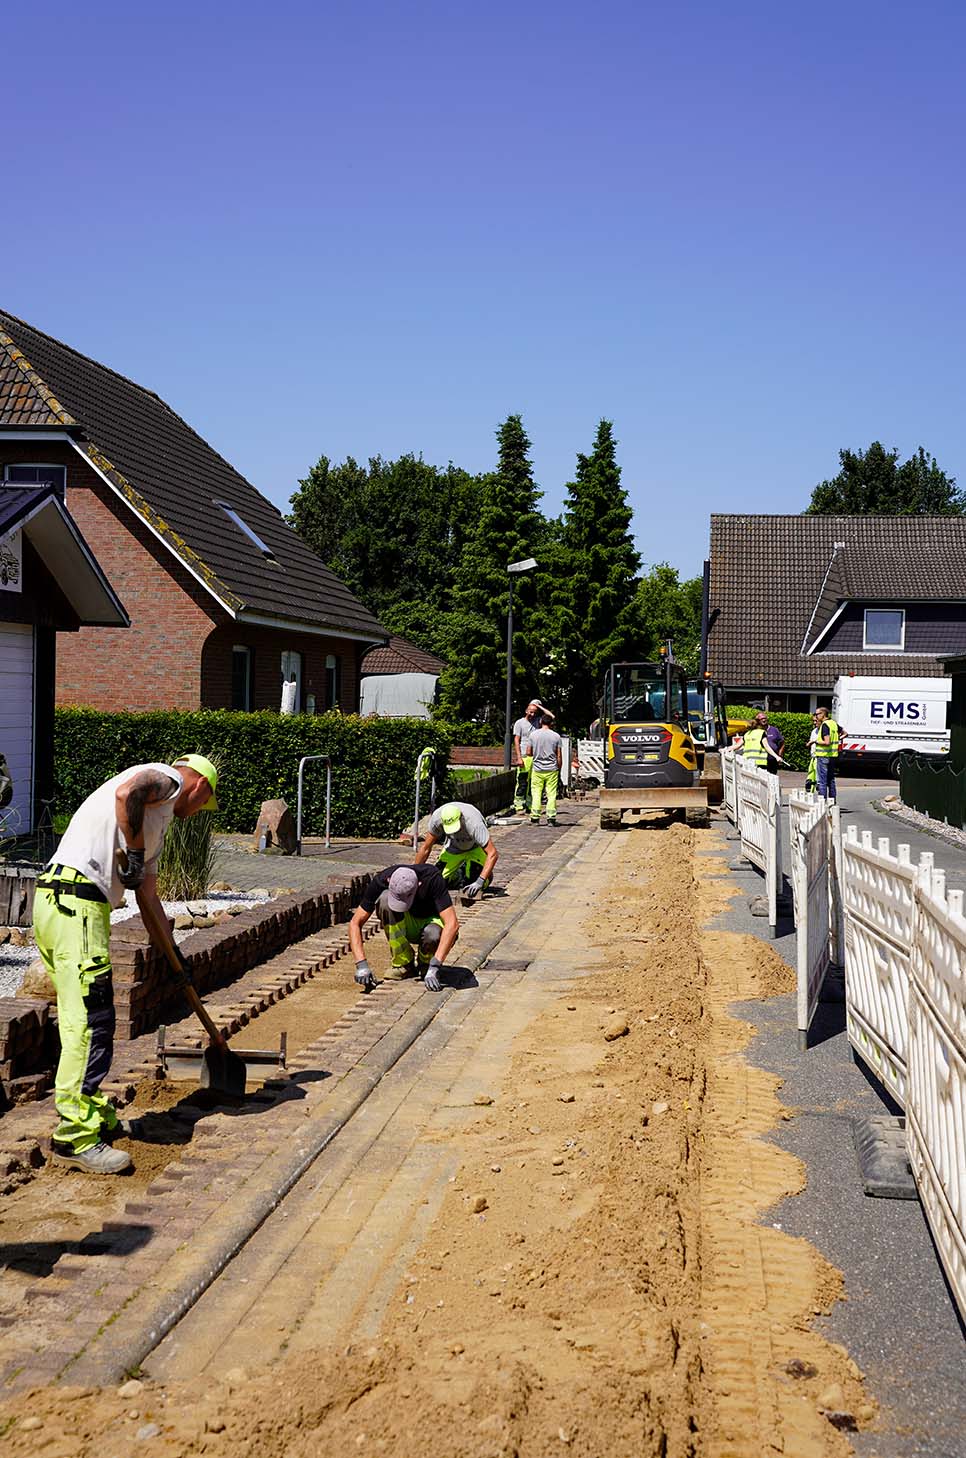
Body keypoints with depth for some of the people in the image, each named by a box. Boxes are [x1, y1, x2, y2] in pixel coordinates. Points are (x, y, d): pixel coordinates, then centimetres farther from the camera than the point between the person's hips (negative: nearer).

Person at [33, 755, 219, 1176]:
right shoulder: (166, 778, 3)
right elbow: (126, 792, -22)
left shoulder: (156, 824, 30)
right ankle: (76, 1138, -7)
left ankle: (97, 1116, 28)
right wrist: (133, 853, -11)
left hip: (57, 901, 10)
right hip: (76, 902, -10)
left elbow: (148, 897, 33)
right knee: (91, 1023, -9)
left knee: (82, 1020, 17)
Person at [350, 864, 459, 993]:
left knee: (433, 935, -40)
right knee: (384, 898, -30)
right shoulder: (380, 881, -25)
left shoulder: (432, 879, -32)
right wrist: (361, 965, -33)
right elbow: (355, 923, -21)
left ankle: (426, 962, -2)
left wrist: (434, 967, -46)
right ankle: (404, 962, -14)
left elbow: (452, 924, -38)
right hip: (406, 926, 3)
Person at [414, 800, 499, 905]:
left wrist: (479, 882, -48)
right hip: (454, 846, 4)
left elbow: (493, 853, -43)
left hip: (476, 848, -3)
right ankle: (459, 874, 22)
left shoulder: (474, 824, -42)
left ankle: (487, 875, 11)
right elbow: (425, 848, -17)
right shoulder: (436, 818, -32)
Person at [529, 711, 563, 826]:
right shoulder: (556, 736, -3)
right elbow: (559, 756, -1)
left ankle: (535, 818, 3)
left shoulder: (533, 734, -1)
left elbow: (529, 752, 6)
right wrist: (558, 769, 10)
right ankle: (551, 818, 0)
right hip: (552, 769, -1)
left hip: (537, 769, 1)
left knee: (536, 794, 5)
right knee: (551, 794, 2)